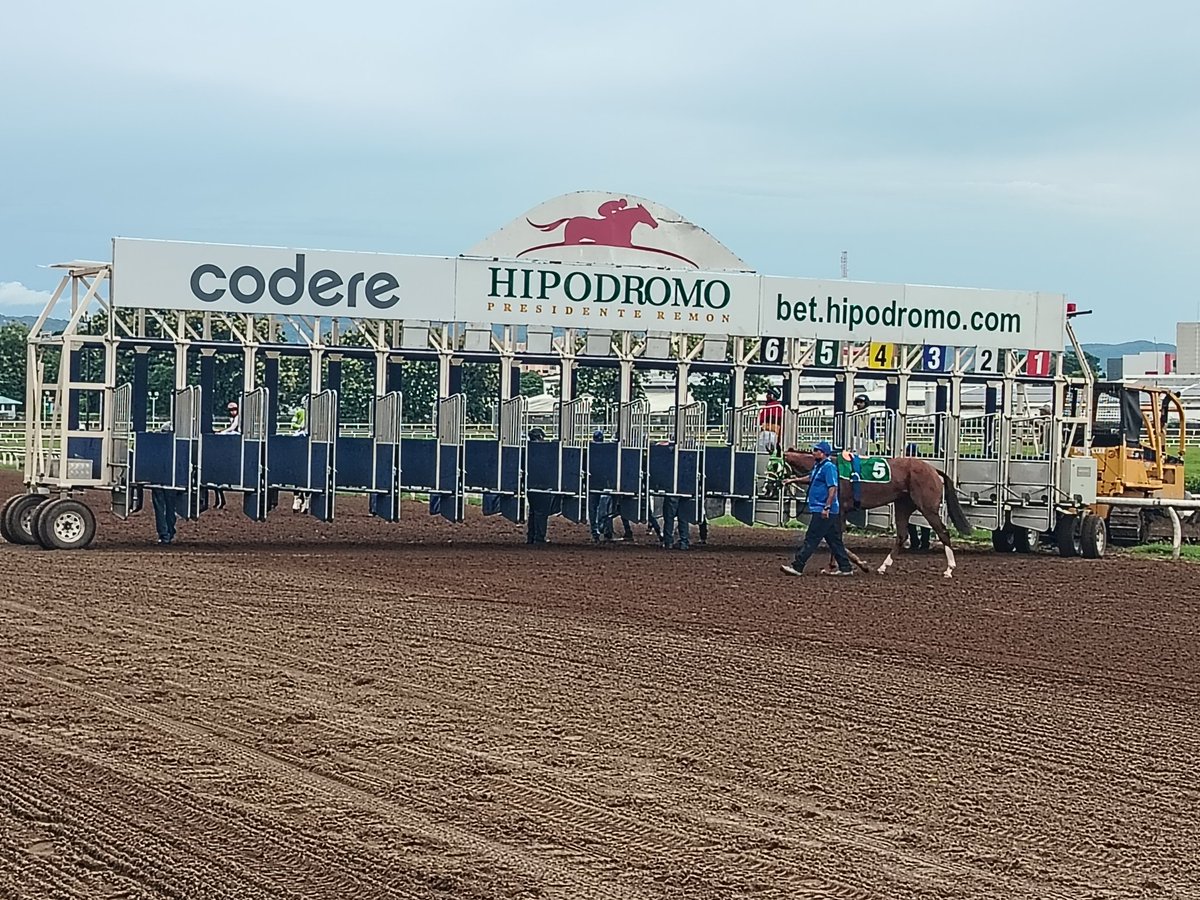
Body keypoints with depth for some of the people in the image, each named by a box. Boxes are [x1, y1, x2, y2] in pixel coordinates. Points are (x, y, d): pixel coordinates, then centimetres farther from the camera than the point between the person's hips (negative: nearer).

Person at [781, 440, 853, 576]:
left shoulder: (828, 467, -14)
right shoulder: (818, 466, 16)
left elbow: (833, 488, -21)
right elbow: (811, 478, 35)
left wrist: (827, 507, -26)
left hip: (824, 511, -10)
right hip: (819, 510, 10)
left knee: (811, 539, -9)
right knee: (833, 540, 12)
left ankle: (797, 567, -11)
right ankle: (844, 567, 15)